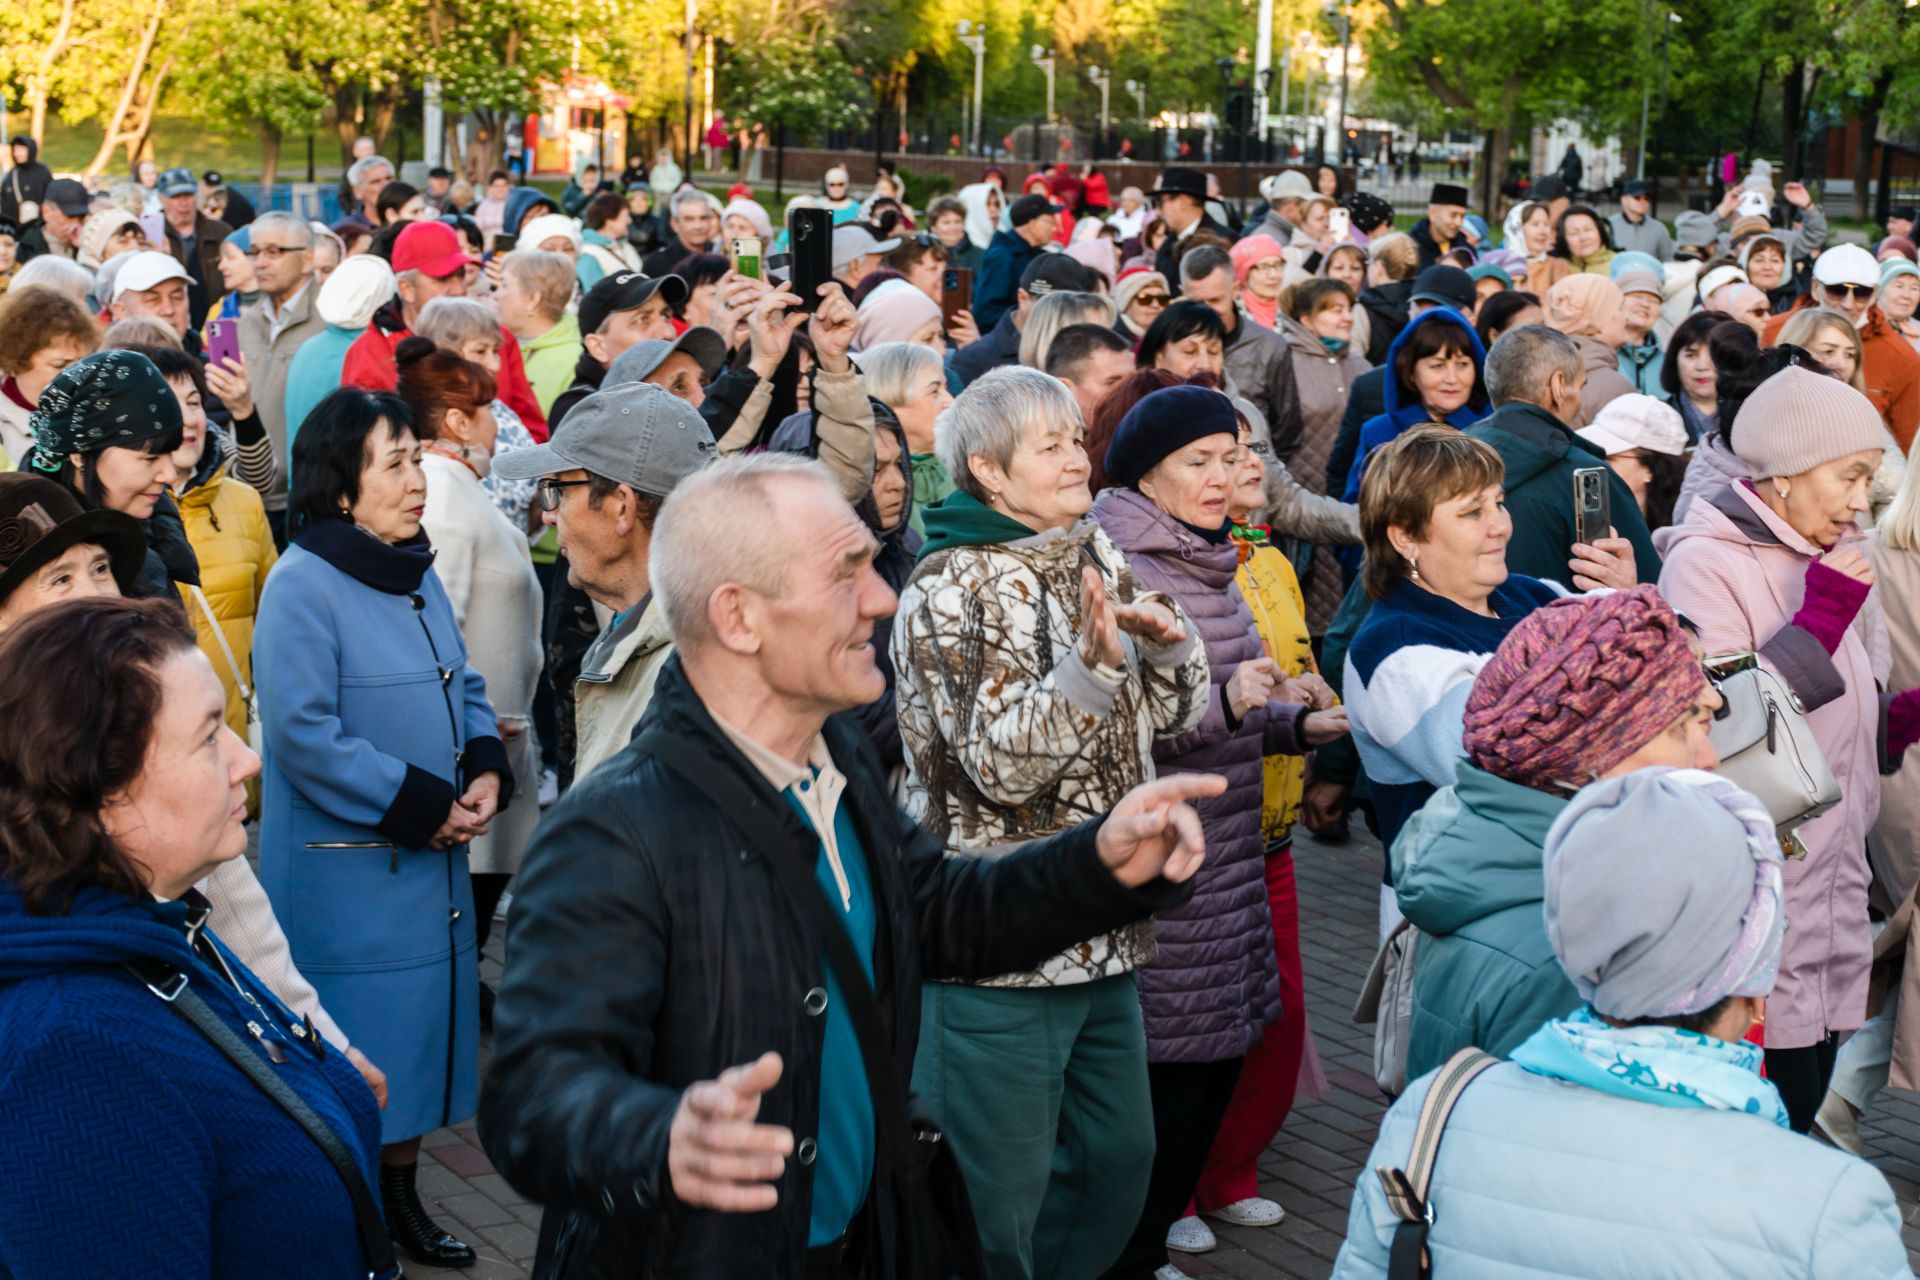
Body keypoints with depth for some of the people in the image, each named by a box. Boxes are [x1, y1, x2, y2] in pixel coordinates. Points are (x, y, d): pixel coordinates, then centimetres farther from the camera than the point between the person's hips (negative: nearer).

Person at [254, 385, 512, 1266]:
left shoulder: (418, 574, 9)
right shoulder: (302, 586, -15)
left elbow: (464, 688, 16)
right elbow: (305, 735, -21)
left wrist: (486, 768, -4)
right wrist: (425, 805, -19)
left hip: (432, 862, 8)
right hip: (345, 872, -8)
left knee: (416, 1033, 17)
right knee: (353, 1060, 1)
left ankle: (401, 1200, 32)